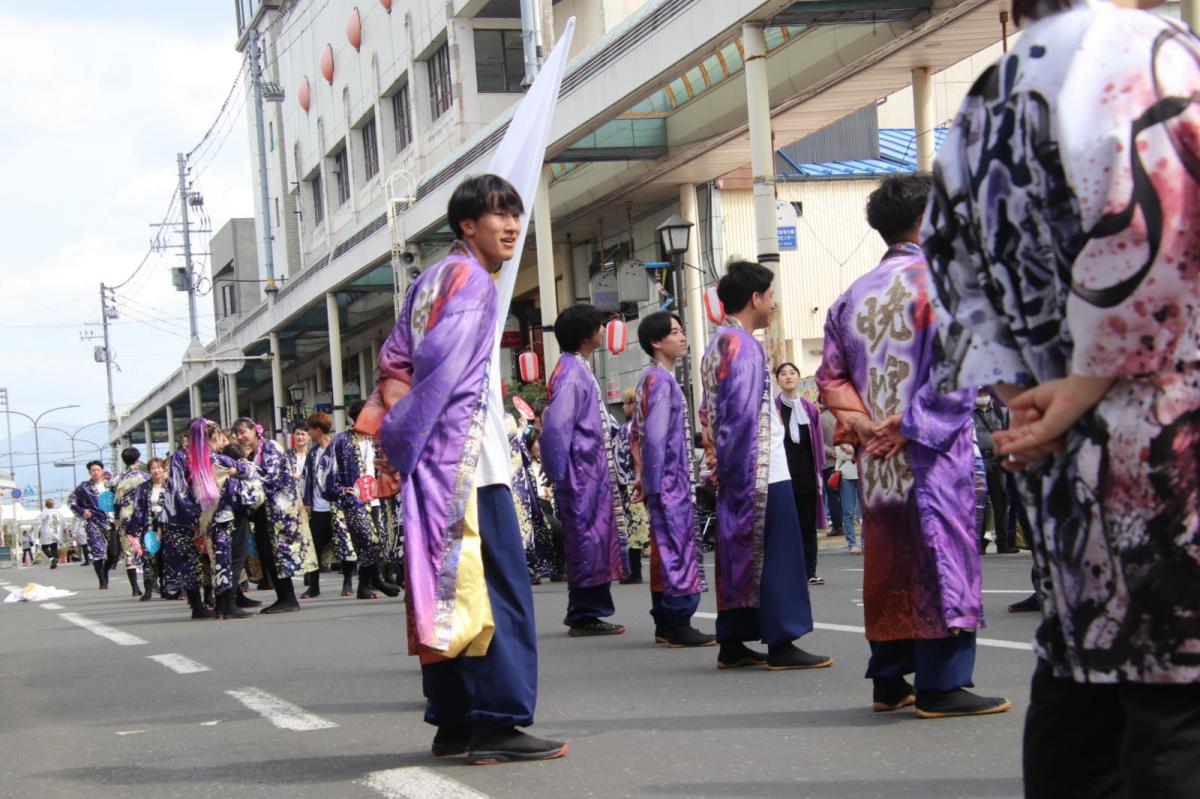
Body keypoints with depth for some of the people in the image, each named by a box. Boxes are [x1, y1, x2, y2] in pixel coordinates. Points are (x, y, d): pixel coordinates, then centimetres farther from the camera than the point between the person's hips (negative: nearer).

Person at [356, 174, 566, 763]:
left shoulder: (430, 281, 20)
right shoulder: (471, 279, -8)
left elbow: (394, 360, 14)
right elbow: (442, 367, -17)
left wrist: (394, 429, 4)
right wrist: (404, 437, -12)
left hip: (433, 464, 10)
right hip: (469, 456, -10)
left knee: (445, 589, 10)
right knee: (498, 588, -10)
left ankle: (454, 722, 13)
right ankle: (498, 723, -13)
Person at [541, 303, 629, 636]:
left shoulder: (579, 369, 16)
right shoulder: (571, 373, -16)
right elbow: (556, 426, -23)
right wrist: (560, 475, -19)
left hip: (594, 472, 10)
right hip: (582, 472, -10)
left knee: (594, 541, 13)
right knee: (589, 540, -5)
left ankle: (585, 612, 19)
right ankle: (585, 615, 0)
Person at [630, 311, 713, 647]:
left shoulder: (649, 379, 17)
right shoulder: (662, 381, -14)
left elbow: (637, 433, 20)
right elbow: (655, 436, -21)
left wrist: (643, 475, 18)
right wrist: (655, 483, -19)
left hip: (664, 483, 10)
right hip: (670, 482, -10)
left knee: (666, 550, 11)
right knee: (678, 548, -8)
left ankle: (665, 624, 15)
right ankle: (678, 624, -7)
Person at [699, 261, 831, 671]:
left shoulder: (718, 344, 18)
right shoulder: (742, 345, -13)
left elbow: (709, 413, 19)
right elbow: (743, 413, -19)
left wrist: (721, 461, 17)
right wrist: (740, 466, -17)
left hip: (734, 473, 10)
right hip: (762, 470, -10)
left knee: (738, 555, 10)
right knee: (778, 555, -5)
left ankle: (732, 644, 12)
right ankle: (781, 643, -4)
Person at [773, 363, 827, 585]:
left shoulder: (810, 409, 8)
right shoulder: (772, 408, -2)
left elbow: (818, 442, 10)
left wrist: (819, 471, 6)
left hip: (807, 474, 3)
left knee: (808, 525, 5)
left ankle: (809, 572, 10)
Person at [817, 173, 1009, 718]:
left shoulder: (851, 297, 13)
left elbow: (831, 375, 10)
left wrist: (861, 422, -1)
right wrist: (911, 424, -14)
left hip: (876, 456, 6)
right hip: (932, 451, -6)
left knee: (887, 562, 12)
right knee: (941, 556, -3)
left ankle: (889, 682, 16)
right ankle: (941, 685, -3)